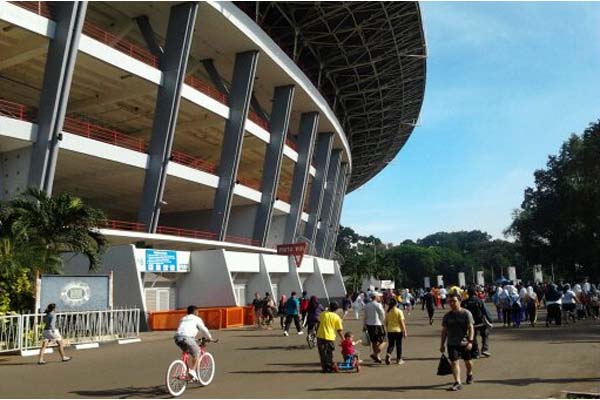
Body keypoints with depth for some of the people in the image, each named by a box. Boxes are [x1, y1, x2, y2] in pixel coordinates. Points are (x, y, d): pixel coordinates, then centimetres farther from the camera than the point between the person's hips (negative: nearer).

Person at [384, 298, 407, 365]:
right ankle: (399, 359, 18)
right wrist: (404, 331, -2)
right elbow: (402, 322, -10)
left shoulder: (388, 312, 0)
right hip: (398, 330, -3)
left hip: (390, 331, 3)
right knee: (399, 345, 11)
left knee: (391, 345, 11)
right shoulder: (399, 311, -10)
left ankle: (388, 354, -15)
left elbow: (386, 322, 5)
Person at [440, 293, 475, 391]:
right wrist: (442, 344, 8)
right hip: (452, 343, 2)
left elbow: (470, 328, -10)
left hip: (464, 342, -2)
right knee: (454, 362, -6)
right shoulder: (447, 316, 4)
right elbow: (444, 331, 10)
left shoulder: (466, 313, -7)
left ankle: (469, 374, 44)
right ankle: (457, 383, -4)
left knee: (467, 361, 15)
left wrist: (470, 341, -20)